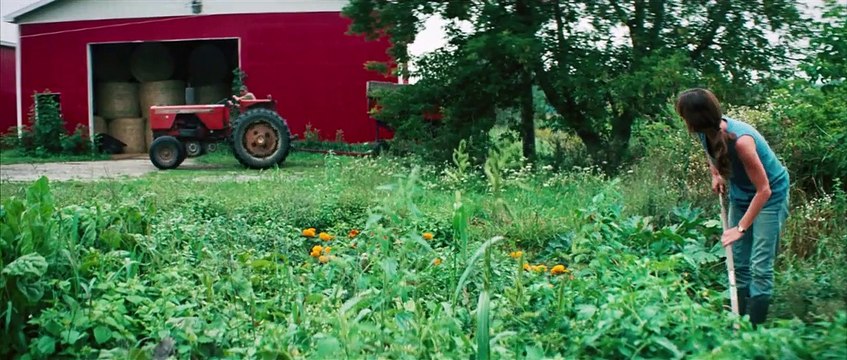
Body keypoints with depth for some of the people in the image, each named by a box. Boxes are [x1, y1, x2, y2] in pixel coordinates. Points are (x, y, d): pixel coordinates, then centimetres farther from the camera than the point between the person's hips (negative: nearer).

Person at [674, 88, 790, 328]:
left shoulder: (740, 140, -35)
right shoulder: (707, 131, -14)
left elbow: (763, 190, -30)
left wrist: (741, 228, -28)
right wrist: (715, 174, 0)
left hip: (770, 196, -7)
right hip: (740, 194, 7)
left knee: (760, 266, -10)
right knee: (738, 263, 8)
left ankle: (755, 328, -6)